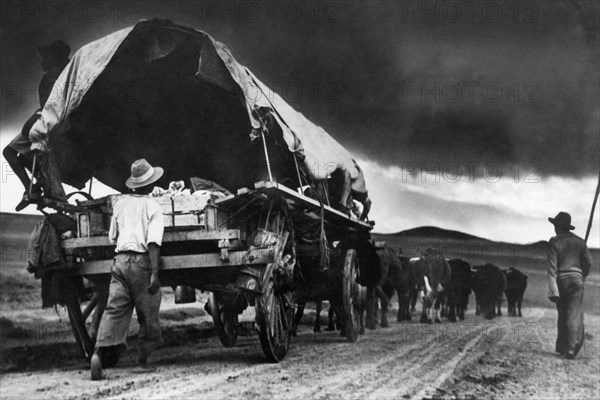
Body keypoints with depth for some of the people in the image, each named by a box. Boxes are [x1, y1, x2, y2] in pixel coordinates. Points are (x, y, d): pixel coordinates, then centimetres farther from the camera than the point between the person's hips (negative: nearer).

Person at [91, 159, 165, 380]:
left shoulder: (120, 203, 12)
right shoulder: (152, 207, -3)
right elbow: (153, 242, -13)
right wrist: (154, 274, -17)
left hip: (120, 260, 4)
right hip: (142, 262, -4)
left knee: (115, 309, -2)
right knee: (148, 313, 9)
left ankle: (100, 351, -20)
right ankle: (143, 357, 15)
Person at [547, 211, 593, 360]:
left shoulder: (555, 243, -5)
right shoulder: (579, 241, 5)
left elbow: (552, 267, -10)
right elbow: (588, 261, 5)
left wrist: (552, 290, -13)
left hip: (561, 281, -1)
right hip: (576, 279, 1)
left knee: (562, 315, 14)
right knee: (574, 315, -2)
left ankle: (562, 347, 19)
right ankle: (571, 348, -16)